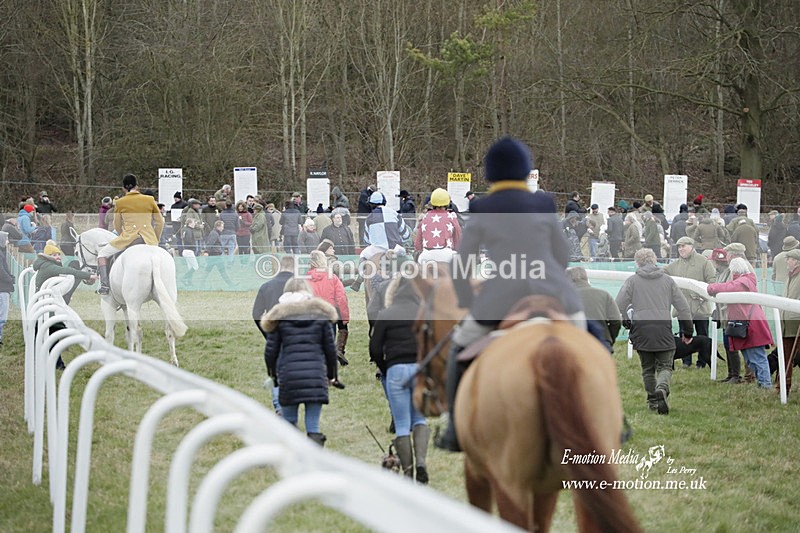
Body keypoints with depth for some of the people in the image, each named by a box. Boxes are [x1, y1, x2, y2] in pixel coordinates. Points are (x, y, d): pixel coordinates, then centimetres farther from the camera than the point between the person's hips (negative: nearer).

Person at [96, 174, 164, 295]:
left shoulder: (120, 203, 7)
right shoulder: (149, 200, 9)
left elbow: (117, 226, 15)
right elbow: (159, 222, 13)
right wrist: (156, 241, 23)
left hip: (128, 237, -2)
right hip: (149, 239, 2)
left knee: (102, 254, 15)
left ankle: (105, 286, 4)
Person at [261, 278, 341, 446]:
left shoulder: (279, 316, 5)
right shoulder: (321, 313, 7)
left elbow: (271, 350, 5)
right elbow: (330, 348, 8)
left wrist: (272, 373, 22)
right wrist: (332, 375, 20)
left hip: (288, 375, 0)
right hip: (316, 374, 0)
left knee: (289, 424, 12)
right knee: (313, 428, 0)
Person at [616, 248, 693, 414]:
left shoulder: (632, 281, 7)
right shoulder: (668, 280, 12)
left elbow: (619, 306, -1)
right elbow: (683, 307, 12)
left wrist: (625, 320, 17)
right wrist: (687, 330, 20)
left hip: (641, 331, 0)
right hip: (663, 330, 0)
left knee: (647, 369, 13)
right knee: (665, 366, 3)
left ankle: (652, 401, 13)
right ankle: (662, 389, -25)